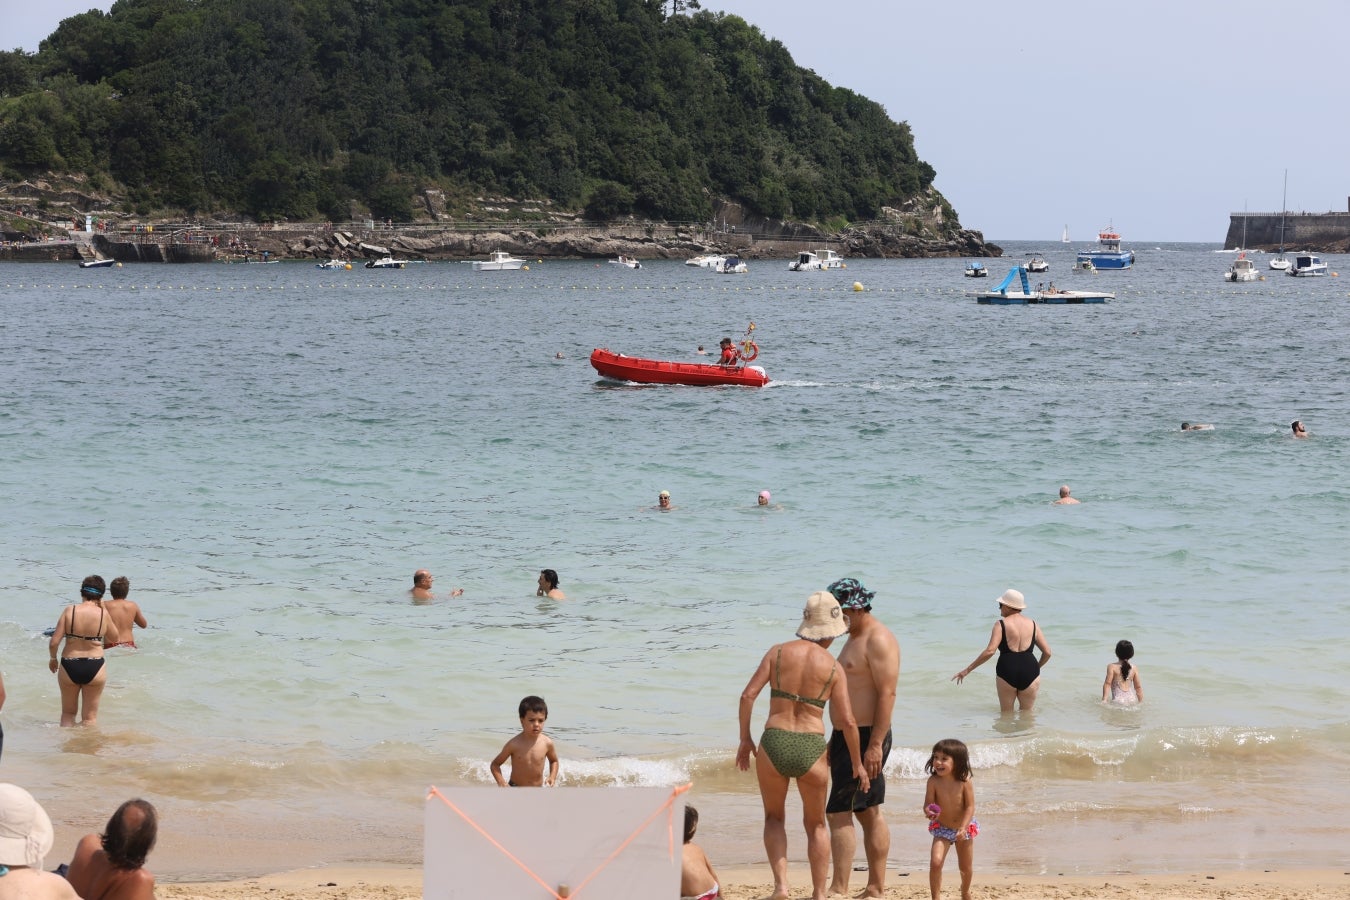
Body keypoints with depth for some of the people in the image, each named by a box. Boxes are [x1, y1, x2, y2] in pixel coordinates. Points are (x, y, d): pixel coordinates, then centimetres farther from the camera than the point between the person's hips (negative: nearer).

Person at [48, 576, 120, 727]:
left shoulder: (69, 611, -9)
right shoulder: (103, 614, -8)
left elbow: (54, 642, -9)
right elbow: (114, 638, 10)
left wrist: (53, 658, 12)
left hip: (69, 666, 0)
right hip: (94, 667, 0)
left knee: (68, 713, 21)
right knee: (90, 717, 13)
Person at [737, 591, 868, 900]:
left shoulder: (778, 652, 1)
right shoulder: (833, 668, -1)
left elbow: (748, 695, -4)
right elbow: (847, 721, -3)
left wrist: (745, 739, 8)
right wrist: (858, 763, 9)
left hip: (773, 745, 0)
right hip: (811, 749, 0)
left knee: (774, 817, 24)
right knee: (815, 824, 22)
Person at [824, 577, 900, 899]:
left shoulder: (879, 640, -15)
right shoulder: (856, 637, 17)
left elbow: (887, 694, -21)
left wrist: (875, 744, -25)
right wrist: (836, 740, 24)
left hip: (866, 739, -11)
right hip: (849, 736, 11)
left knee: (839, 813, -12)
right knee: (869, 814, 11)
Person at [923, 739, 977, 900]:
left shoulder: (965, 782, -21)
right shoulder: (933, 781, -18)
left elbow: (970, 807, -19)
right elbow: (928, 804, -16)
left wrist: (963, 828, -30)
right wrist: (929, 812, -40)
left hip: (964, 828, 0)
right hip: (942, 829, 0)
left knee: (966, 867, 16)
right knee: (935, 862, -20)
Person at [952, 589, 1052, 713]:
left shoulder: (1001, 625, -3)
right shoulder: (1032, 625, 9)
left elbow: (989, 651, -15)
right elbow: (1047, 652, 10)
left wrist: (968, 669, -10)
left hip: (1007, 672, -3)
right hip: (1030, 673, 3)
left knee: (1006, 713, 14)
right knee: (1026, 713, 17)